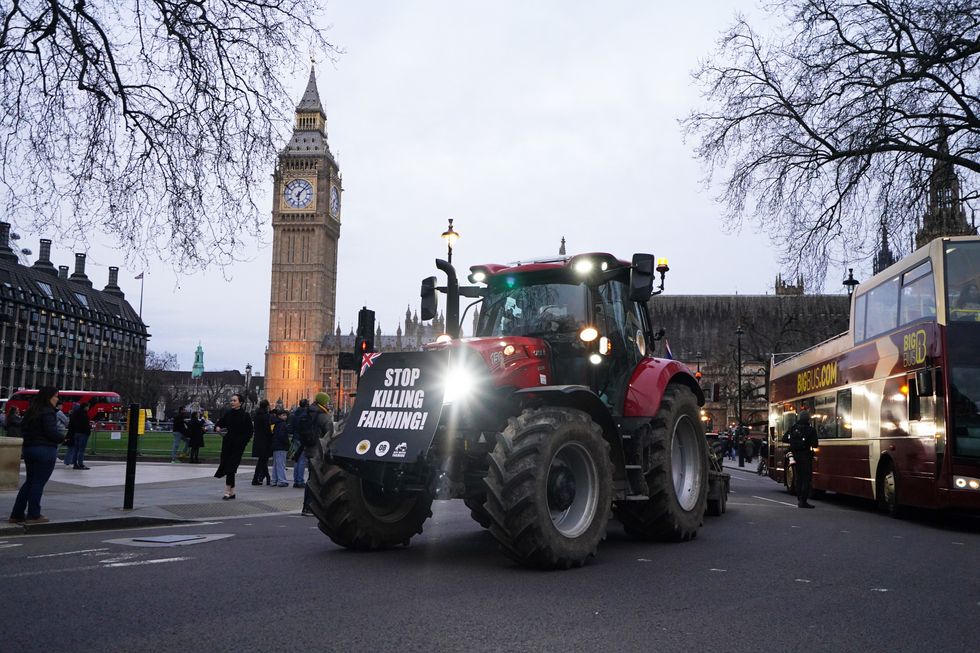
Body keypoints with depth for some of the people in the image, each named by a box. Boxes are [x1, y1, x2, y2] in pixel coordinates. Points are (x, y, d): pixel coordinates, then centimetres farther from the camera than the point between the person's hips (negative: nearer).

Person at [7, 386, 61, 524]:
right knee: (38, 483, -1)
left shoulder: (31, 411, 12)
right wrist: (62, 439, -4)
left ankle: (17, 514, 17)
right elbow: (51, 432, -21)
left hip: (28, 448, 9)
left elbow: (23, 428, 17)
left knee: (29, 481, 16)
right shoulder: (47, 412, -15)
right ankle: (33, 515, 4)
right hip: (45, 450, -9)